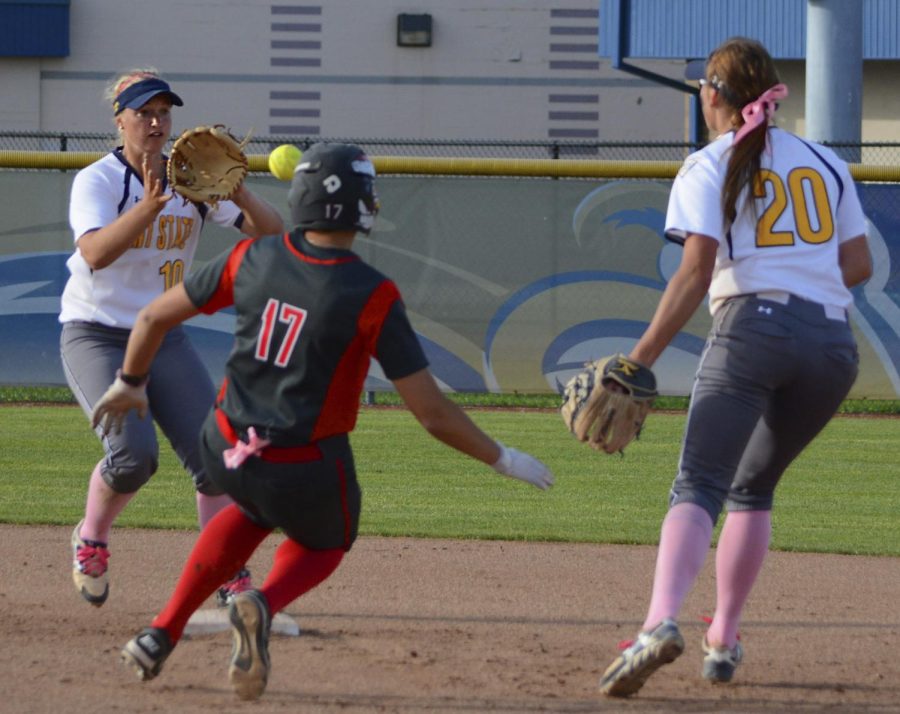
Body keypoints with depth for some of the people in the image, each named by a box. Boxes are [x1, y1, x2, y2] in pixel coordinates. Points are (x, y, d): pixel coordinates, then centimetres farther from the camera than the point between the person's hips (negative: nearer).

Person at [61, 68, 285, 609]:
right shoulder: (98, 181, -12)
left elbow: (272, 231, -6)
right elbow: (95, 253, -31)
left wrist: (238, 195, -26)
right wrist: (150, 205, -44)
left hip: (165, 341, 5)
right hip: (95, 337, -5)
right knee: (134, 452, -23)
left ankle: (231, 579, -1)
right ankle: (91, 540, 5)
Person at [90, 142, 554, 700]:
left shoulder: (253, 259, -5)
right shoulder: (372, 297, -18)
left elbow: (155, 316, 6)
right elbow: (433, 413, -18)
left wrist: (131, 383, 25)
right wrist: (503, 459, -3)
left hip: (226, 452, 4)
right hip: (308, 474, -4)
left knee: (256, 510, 37)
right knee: (323, 545, 28)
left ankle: (162, 634, 25)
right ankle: (263, 607, -7)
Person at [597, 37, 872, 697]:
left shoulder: (709, 168, 4)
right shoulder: (826, 163, 18)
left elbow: (696, 274, -8)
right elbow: (859, 266, 16)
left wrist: (643, 357, -9)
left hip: (752, 328, -5)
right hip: (833, 340, 5)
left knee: (699, 487, -13)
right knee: (753, 487, 21)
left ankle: (662, 620, -36)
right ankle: (723, 642, 16)